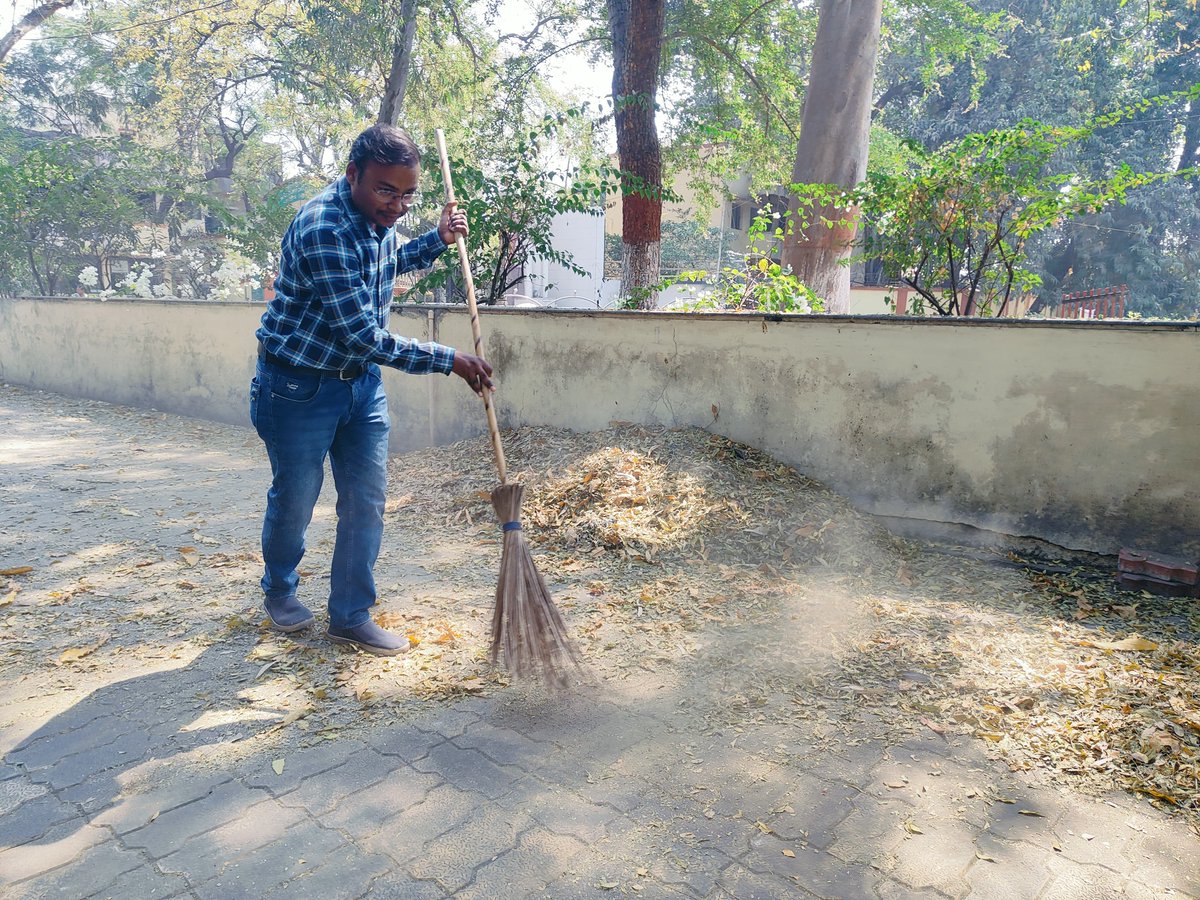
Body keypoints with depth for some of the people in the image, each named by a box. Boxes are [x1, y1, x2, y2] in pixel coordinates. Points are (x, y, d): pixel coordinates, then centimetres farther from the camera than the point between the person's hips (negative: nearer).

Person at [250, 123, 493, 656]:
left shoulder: (379, 218, 0)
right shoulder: (323, 228, -28)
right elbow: (364, 337, -31)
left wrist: (438, 239, 8)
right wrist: (450, 361, -26)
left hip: (361, 383, 7)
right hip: (299, 387, -7)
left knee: (366, 500, 5)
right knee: (294, 500, 10)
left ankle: (350, 616, 17)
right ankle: (279, 591, 38)